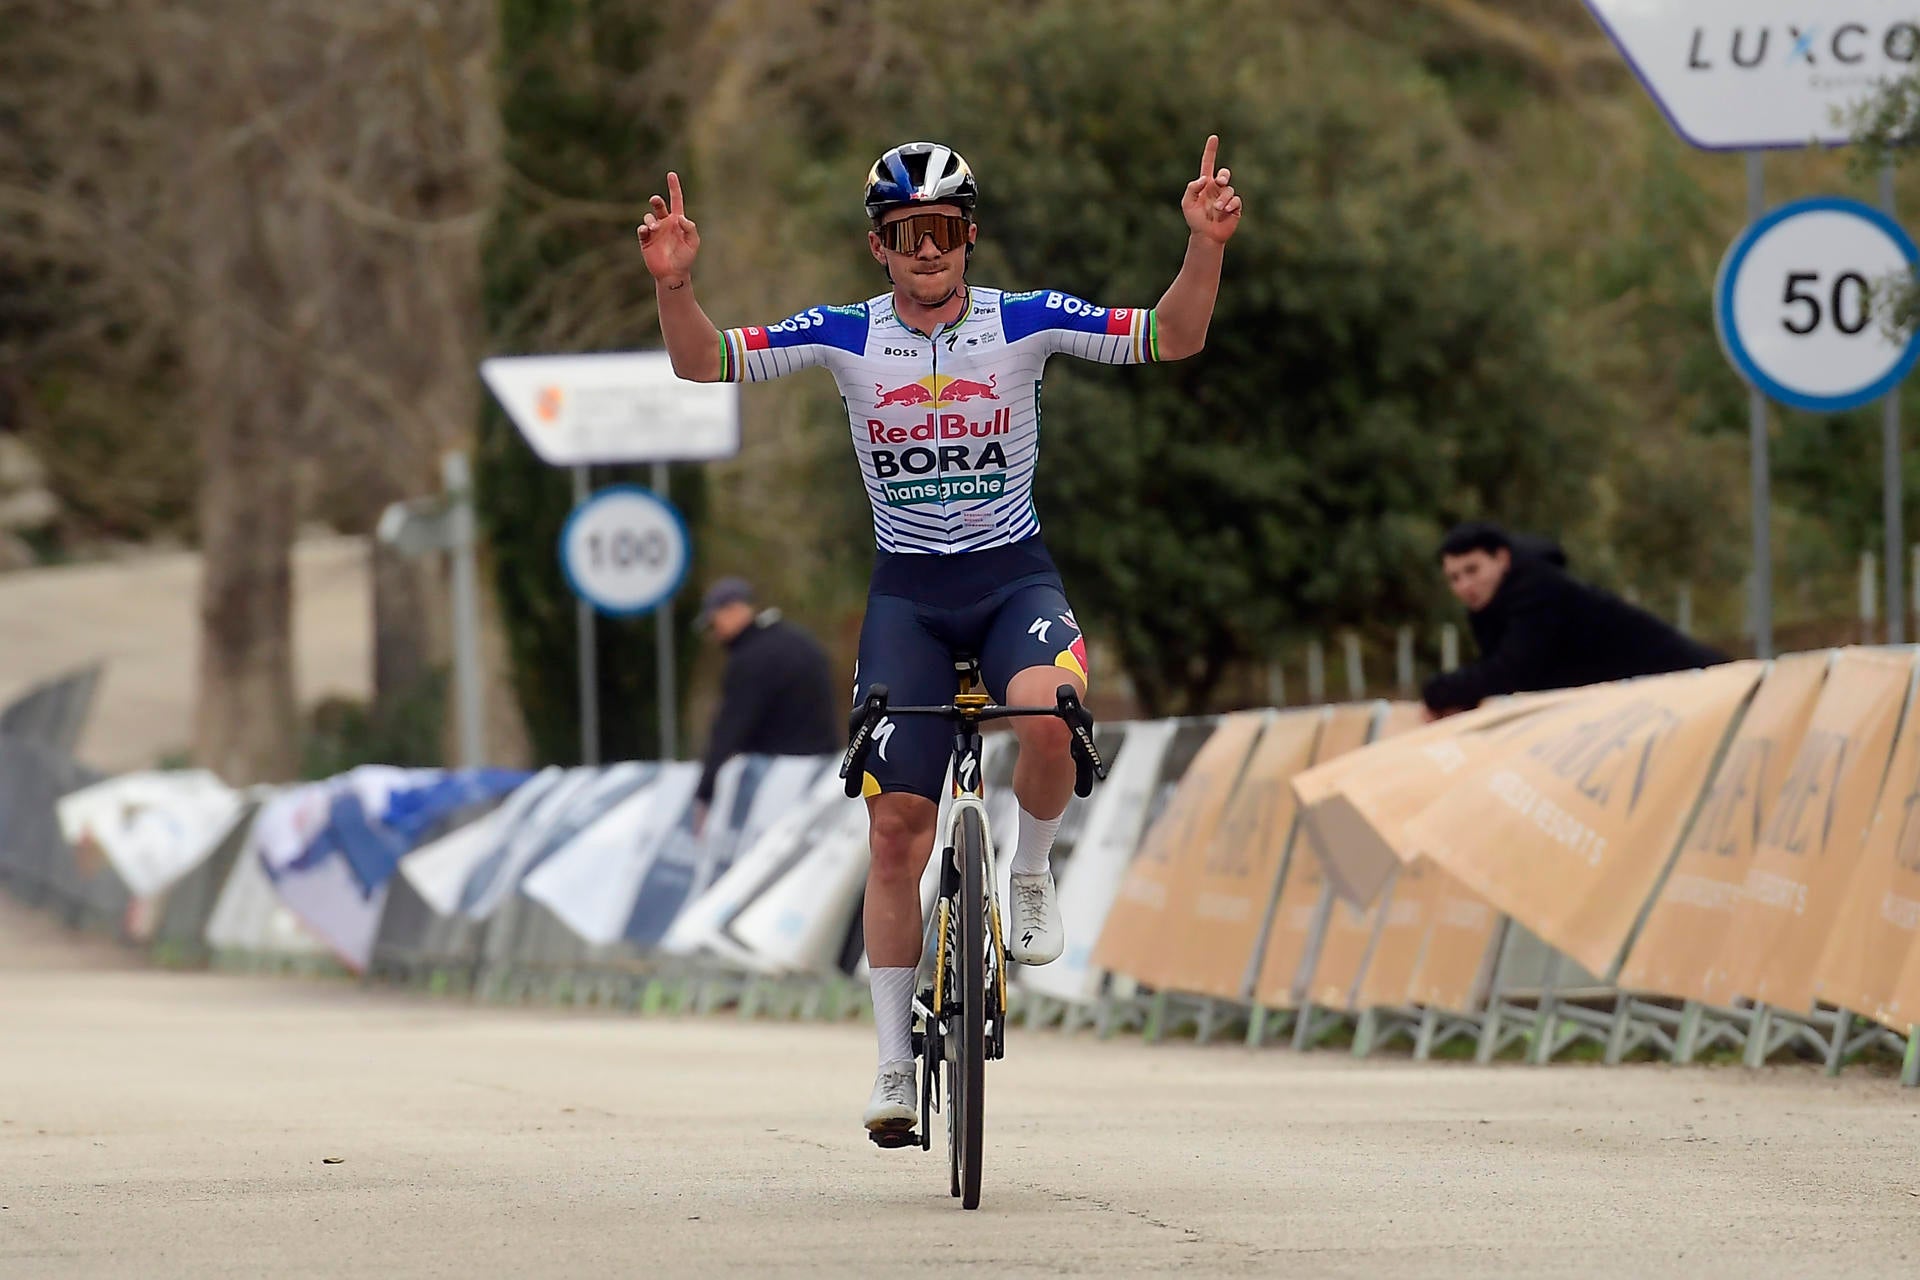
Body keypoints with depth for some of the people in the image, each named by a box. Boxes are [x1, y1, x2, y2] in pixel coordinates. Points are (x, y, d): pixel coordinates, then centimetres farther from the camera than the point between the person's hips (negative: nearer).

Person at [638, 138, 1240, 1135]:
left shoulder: (1023, 322, -6)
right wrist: (674, 285, -25)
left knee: (1048, 709, -35)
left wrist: (1205, 248, -26)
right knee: (895, 827, -3)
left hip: (1013, 575, -1)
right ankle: (895, 1067, 7)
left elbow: (1170, 339, -10)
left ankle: (1031, 873, -4)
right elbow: (703, 363, -6)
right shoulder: (843, 337, -3)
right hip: (906, 591, 1)